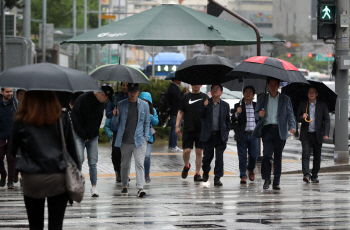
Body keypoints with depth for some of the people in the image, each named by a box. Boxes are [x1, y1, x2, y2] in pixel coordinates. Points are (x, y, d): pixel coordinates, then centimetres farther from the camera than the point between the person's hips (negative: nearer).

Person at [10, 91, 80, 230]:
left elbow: (13, 150, 3)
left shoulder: (21, 121, -5)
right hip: (59, 178, 1)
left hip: (32, 180, -1)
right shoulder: (62, 118, 0)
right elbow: (72, 148, 5)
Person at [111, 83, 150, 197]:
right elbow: (115, 124, 10)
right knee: (125, 165, 8)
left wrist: (146, 137, 5)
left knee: (139, 164, -11)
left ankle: (140, 188, -17)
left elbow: (146, 123, 15)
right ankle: (124, 186, 23)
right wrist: (115, 116, -11)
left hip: (139, 140, -1)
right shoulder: (121, 105, 6)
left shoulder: (144, 105, 8)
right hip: (125, 140, 1)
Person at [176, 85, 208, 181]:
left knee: (199, 152, 1)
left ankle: (197, 174, 8)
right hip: (188, 129, 0)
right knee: (186, 150, -6)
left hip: (201, 130, 0)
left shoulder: (205, 97, 7)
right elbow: (180, 112, 9)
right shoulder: (186, 97, 7)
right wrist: (177, 125, 1)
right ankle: (186, 166, 24)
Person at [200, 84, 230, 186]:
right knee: (207, 156, 5)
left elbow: (227, 121, 12)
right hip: (208, 135, 0)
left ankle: (217, 178, 0)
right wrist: (205, 107, -19)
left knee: (219, 158, -5)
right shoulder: (206, 103, 4)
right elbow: (201, 116, -4)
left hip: (220, 136, 0)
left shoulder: (225, 105, 7)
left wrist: (226, 133, 5)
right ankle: (205, 172, 34)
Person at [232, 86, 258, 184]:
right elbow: (233, 120, -4)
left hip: (253, 135, 1)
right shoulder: (238, 106, 4)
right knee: (242, 156, -1)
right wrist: (237, 113, -23)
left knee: (254, 155, 1)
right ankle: (243, 175, 7)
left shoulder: (256, 106, 9)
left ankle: (251, 169, 29)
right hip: (242, 135, -1)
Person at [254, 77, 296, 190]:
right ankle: (266, 180, -5)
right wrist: (259, 114, -9)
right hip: (267, 129, 0)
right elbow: (256, 114, 16)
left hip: (280, 131, 0)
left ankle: (276, 182, 6)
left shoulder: (285, 99, 12)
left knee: (278, 156, 1)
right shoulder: (262, 98, 14)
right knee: (267, 154, -14)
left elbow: (290, 114, 6)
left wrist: (292, 126, -11)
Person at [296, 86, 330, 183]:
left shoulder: (322, 105, 5)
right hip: (306, 134, 0)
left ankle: (314, 176, 15)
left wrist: (326, 134, -9)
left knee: (317, 156, 5)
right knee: (305, 154, -14)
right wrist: (302, 117, -13)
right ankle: (306, 174, -20)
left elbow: (326, 120, 2)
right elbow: (297, 118, 12)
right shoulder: (302, 105, 9)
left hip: (317, 135, 0)